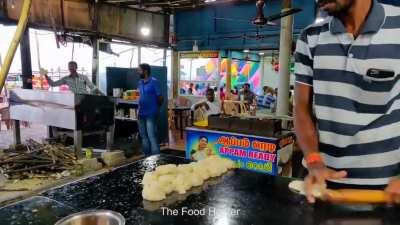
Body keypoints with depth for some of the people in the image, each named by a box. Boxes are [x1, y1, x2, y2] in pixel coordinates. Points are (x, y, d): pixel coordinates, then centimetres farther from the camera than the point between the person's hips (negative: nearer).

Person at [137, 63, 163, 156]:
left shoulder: (154, 82, -10)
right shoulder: (140, 83, 11)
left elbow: (160, 98, -8)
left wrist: (155, 107, 4)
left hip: (151, 114, -7)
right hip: (141, 114, 7)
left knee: (152, 136, -8)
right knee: (144, 136, 14)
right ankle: (147, 156, 25)